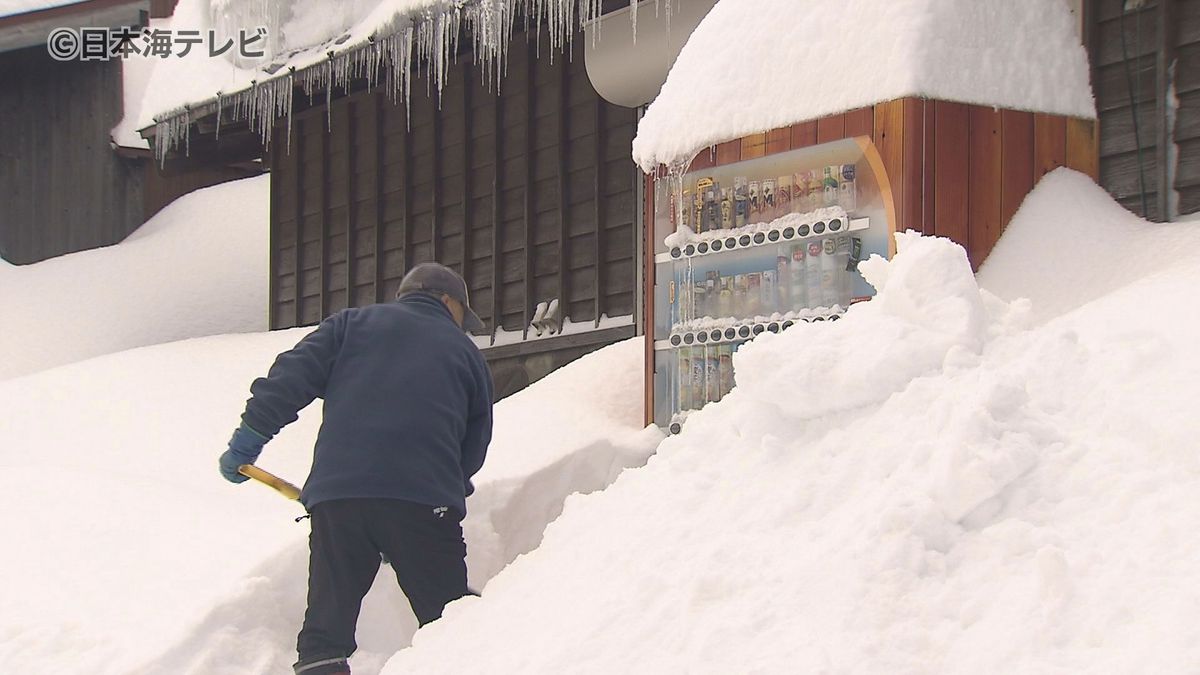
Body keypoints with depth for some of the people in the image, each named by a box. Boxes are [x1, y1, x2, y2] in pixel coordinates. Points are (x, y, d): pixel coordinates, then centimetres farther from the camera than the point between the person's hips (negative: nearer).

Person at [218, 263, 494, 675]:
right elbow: (474, 449, 21)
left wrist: (249, 437, 9)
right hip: (426, 500, -1)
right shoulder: (465, 352, 21)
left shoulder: (352, 324, 20)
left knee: (326, 625, 7)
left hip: (336, 493, 1)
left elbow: (292, 376, 8)